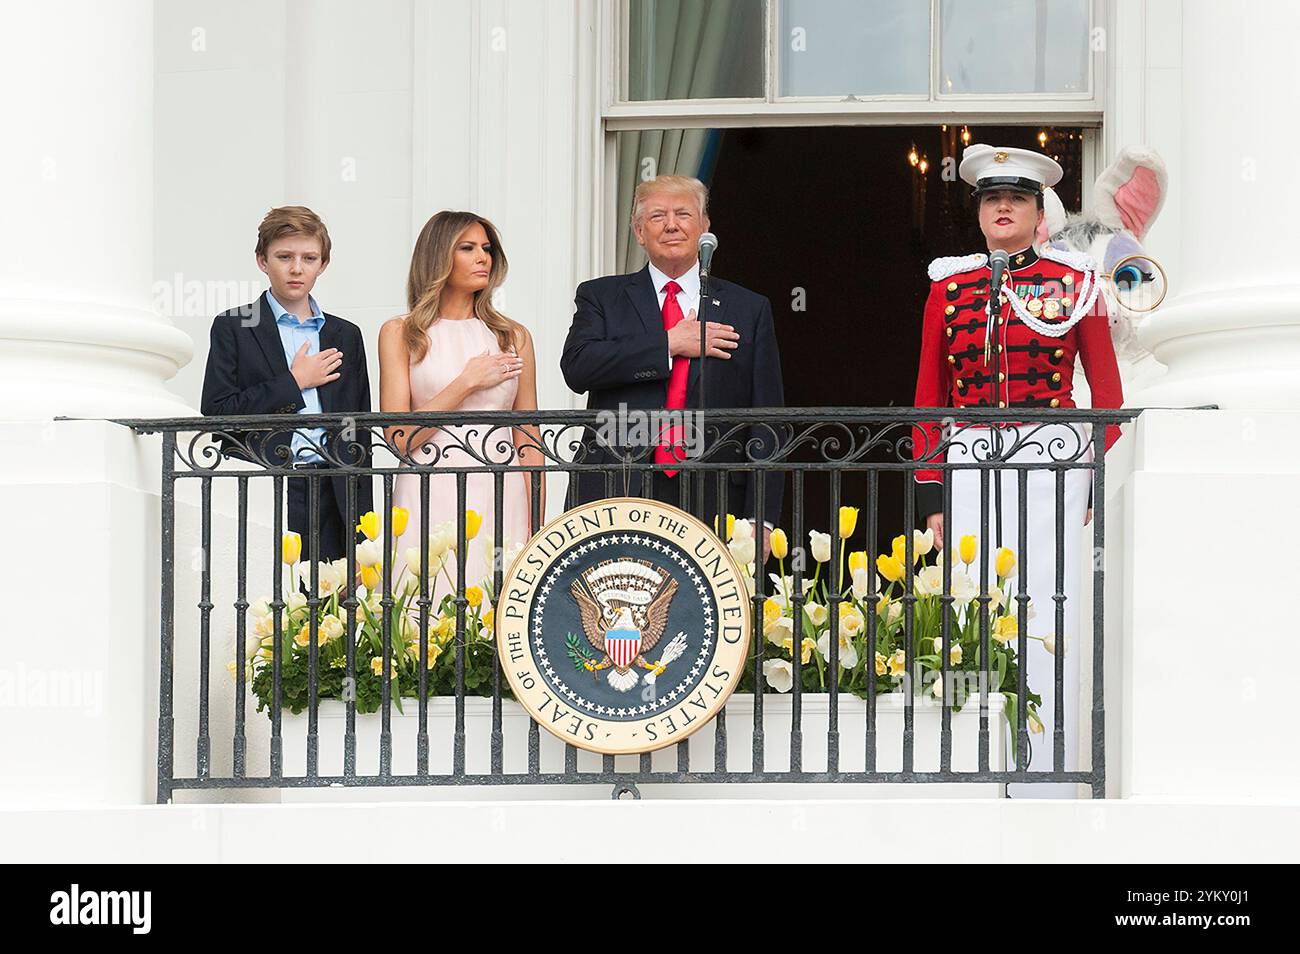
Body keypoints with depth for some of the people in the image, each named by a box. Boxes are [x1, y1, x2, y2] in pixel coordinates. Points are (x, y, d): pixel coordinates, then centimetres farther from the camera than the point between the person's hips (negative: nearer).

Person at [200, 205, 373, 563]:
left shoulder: (346, 336, 18)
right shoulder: (233, 328, 6)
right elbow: (216, 414, -6)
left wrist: (361, 521, 10)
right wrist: (294, 382, -4)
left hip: (332, 501, 3)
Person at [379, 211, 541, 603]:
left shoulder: (514, 336, 12)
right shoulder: (400, 334, 5)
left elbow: (528, 443, 11)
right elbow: (399, 438, -4)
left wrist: (536, 531, 3)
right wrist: (467, 382, -6)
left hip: (500, 499, 2)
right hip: (430, 499, -2)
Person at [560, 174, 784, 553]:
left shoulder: (750, 309, 13)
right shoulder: (600, 297, 13)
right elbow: (576, 366, -6)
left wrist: (761, 519, 0)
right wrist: (671, 344, -7)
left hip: (711, 505, 0)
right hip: (616, 498, 0)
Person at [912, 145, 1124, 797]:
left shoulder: (1075, 282, 5)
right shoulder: (949, 287, 10)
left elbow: (1107, 393, 6)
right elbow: (929, 399, 12)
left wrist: (1101, 484, -1)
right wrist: (930, 496, 6)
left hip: (1052, 466, -2)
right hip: (970, 467, 2)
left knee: (1048, 627, -5)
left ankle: (1047, 788, 0)